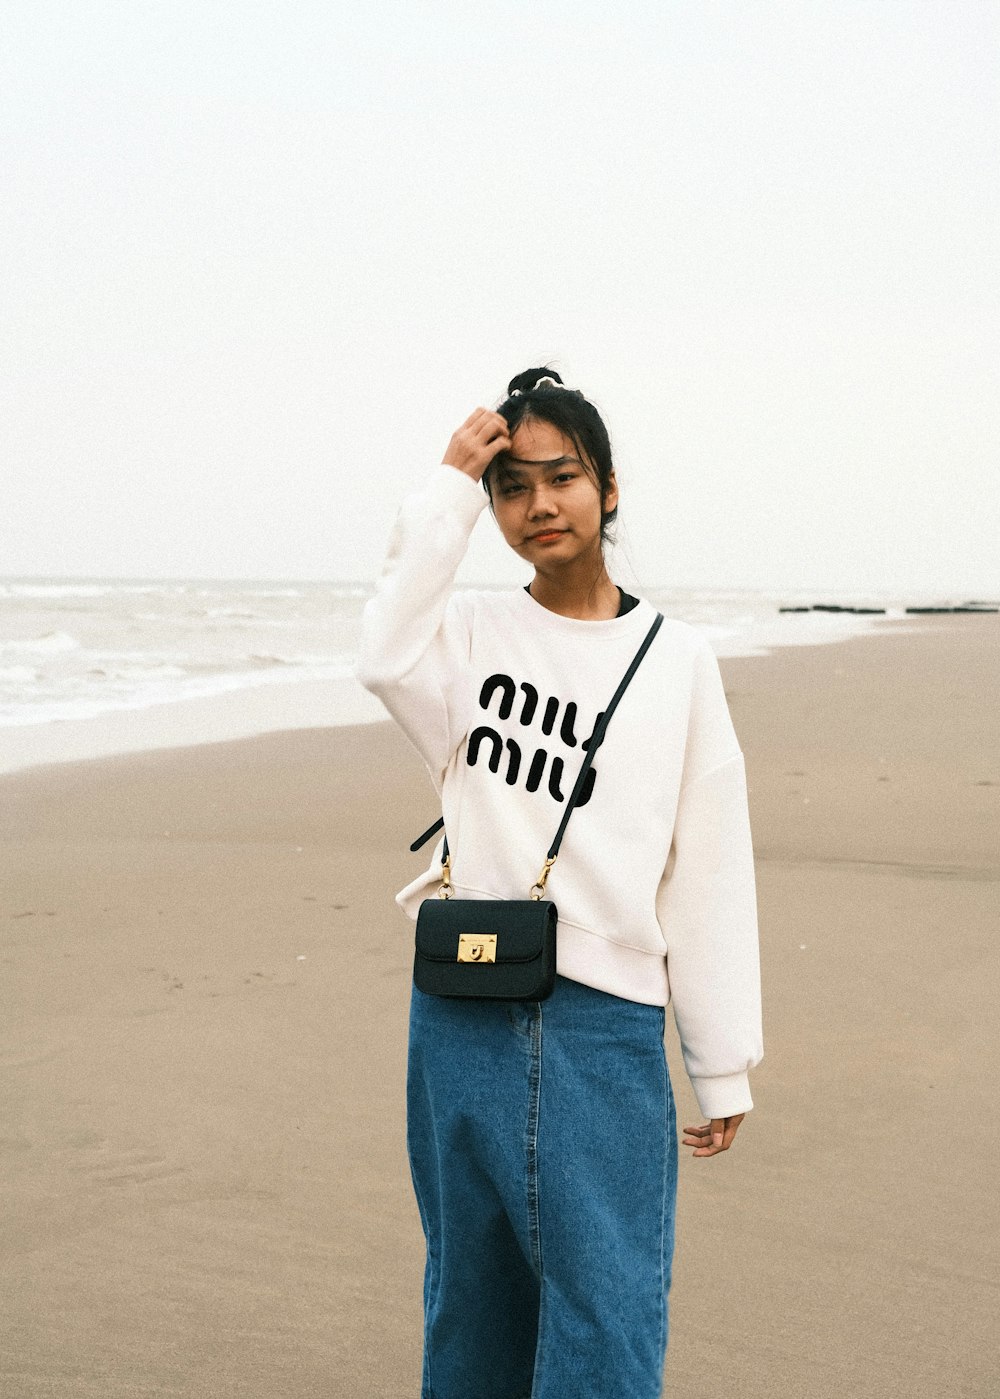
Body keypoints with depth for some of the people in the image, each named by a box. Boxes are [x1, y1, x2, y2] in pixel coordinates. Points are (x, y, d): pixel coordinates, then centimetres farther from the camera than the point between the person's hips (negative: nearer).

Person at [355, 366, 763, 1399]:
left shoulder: (677, 659, 5)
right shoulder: (469, 633, 6)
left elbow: (709, 873, 5)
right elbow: (387, 658, -20)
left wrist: (724, 1068, 5)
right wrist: (447, 488, -14)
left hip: (607, 1027, -1)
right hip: (461, 1019, 1)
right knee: (470, 1303, 14)